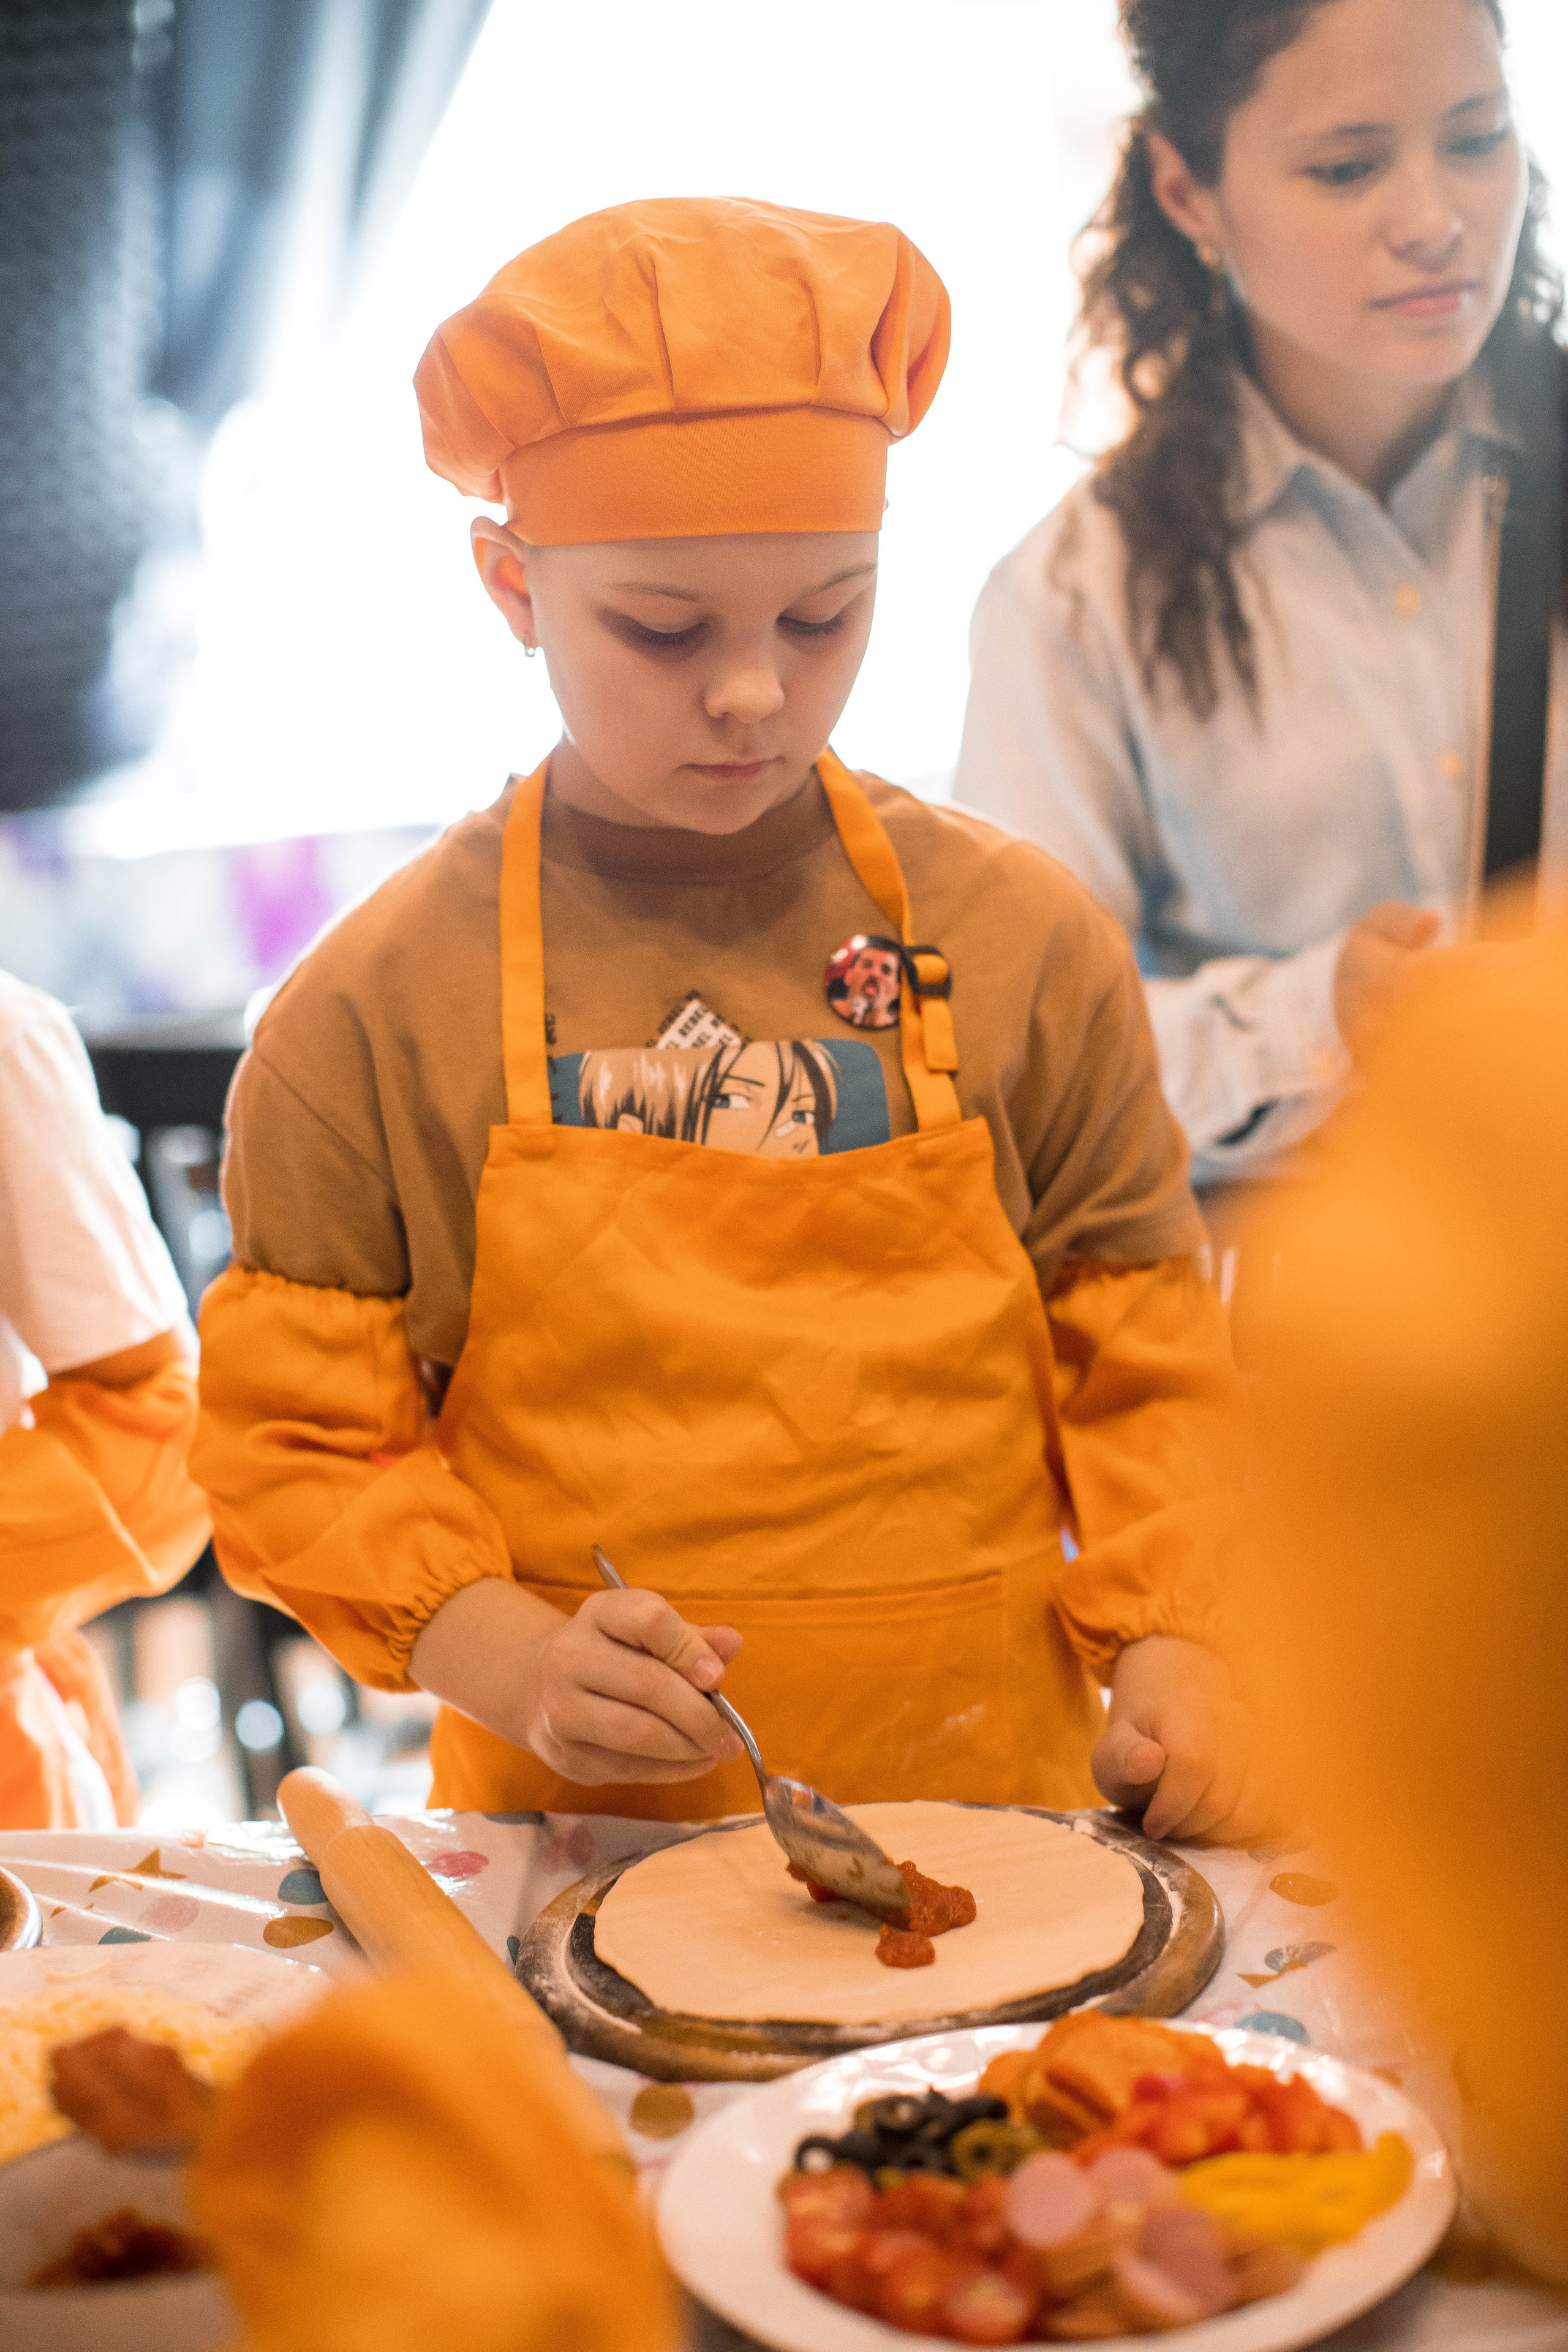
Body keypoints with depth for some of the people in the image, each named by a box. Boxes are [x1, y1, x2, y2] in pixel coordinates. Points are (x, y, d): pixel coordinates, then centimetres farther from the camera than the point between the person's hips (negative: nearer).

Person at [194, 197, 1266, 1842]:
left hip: (994, 1800, 2)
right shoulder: (370, 1016, -1)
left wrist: (1175, 1653, -5)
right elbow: (296, 1443, 2)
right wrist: (516, 1663, -13)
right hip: (576, 1834, -1)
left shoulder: (1027, 942, 4)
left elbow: (1142, 1363, 10)